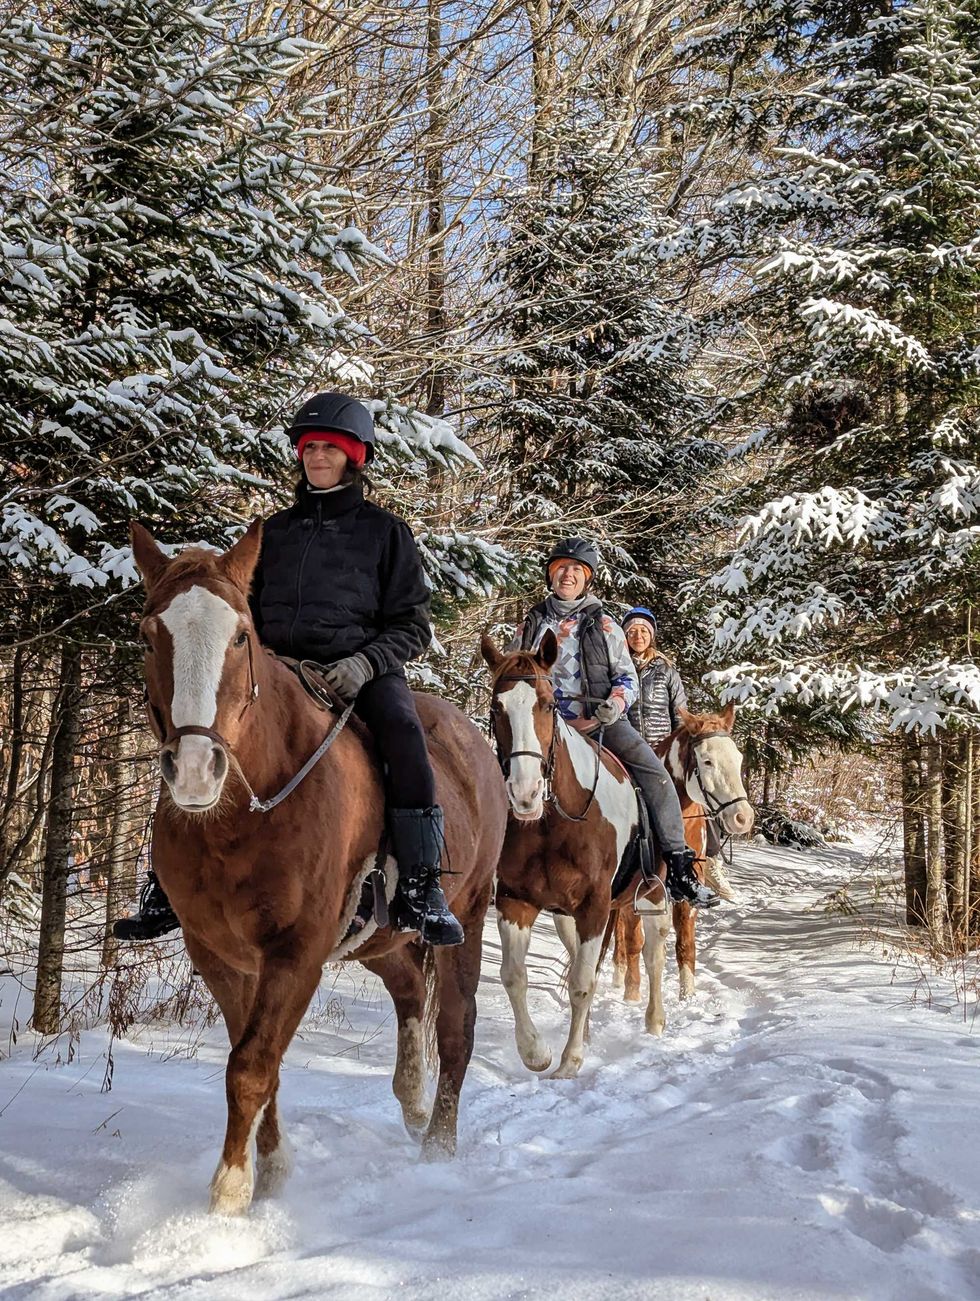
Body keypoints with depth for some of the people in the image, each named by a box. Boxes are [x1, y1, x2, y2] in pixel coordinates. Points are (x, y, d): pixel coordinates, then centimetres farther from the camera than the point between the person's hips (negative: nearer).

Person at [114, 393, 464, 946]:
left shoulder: (385, 530, 9)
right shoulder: (275, 531, 20)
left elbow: (412, 625, 4)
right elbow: (250, 611, 25)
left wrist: (365, 662, -16)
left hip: (361, 669, -4)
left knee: (403, 730, -35)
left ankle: (421, 889, -33)